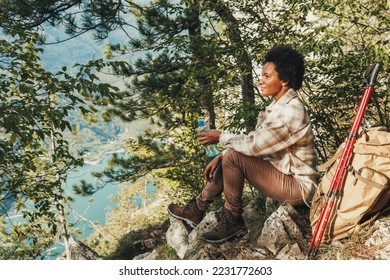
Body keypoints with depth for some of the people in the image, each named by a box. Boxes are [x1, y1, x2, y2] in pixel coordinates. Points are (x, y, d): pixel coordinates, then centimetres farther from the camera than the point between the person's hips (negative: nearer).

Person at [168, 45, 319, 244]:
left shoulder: (291, 111, -23)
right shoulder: (279, 106, 8)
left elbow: (254, 145, -26)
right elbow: (254, 140, 9)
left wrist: (221, 137, -11)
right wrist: (220, 157, 0)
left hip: (297, 186, -10)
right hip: (283, 172, 10)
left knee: (233, 156, -20)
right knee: (228, 157, 8)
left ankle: (232, 221, -5)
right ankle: (197, 210, 16)